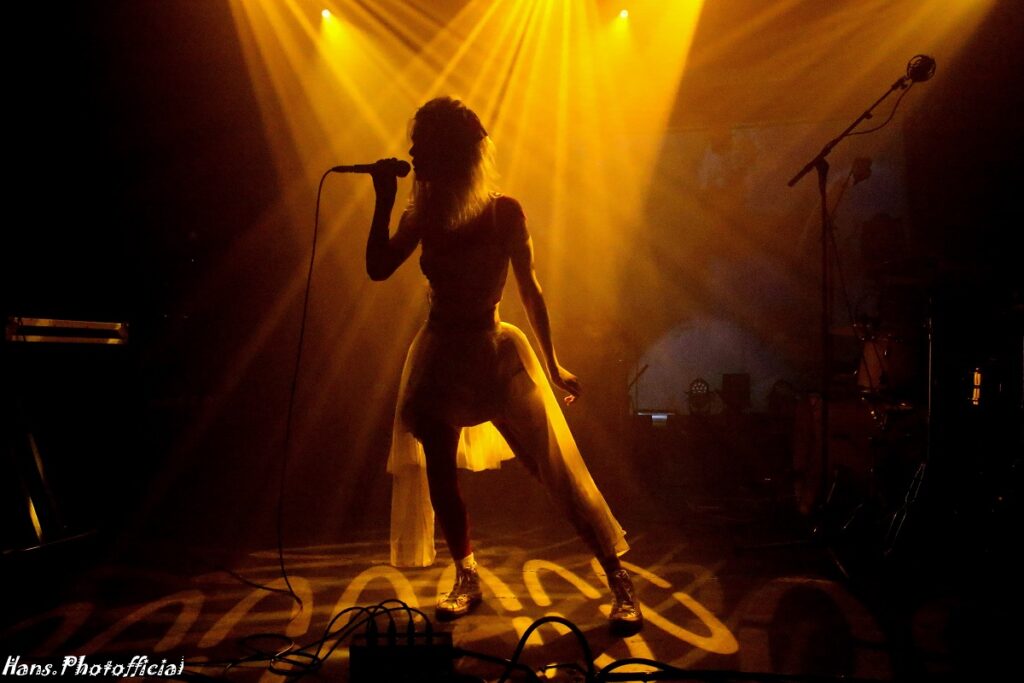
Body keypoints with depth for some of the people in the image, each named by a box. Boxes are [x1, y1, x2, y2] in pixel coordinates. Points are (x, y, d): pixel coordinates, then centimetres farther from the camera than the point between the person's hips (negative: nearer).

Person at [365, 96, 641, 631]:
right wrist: (384, 200, -8)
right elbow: (378, 268, -4)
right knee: (437, 474, 7)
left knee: (557, 471, -7)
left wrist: (552, 364, -1)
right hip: (439, 354, 5)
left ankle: (620, 583, 2)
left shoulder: (503, 211, -6)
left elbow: (530, 290, -3)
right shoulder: (424, 212, 4)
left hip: (495, 352, -4)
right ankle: (467, 579, 26)